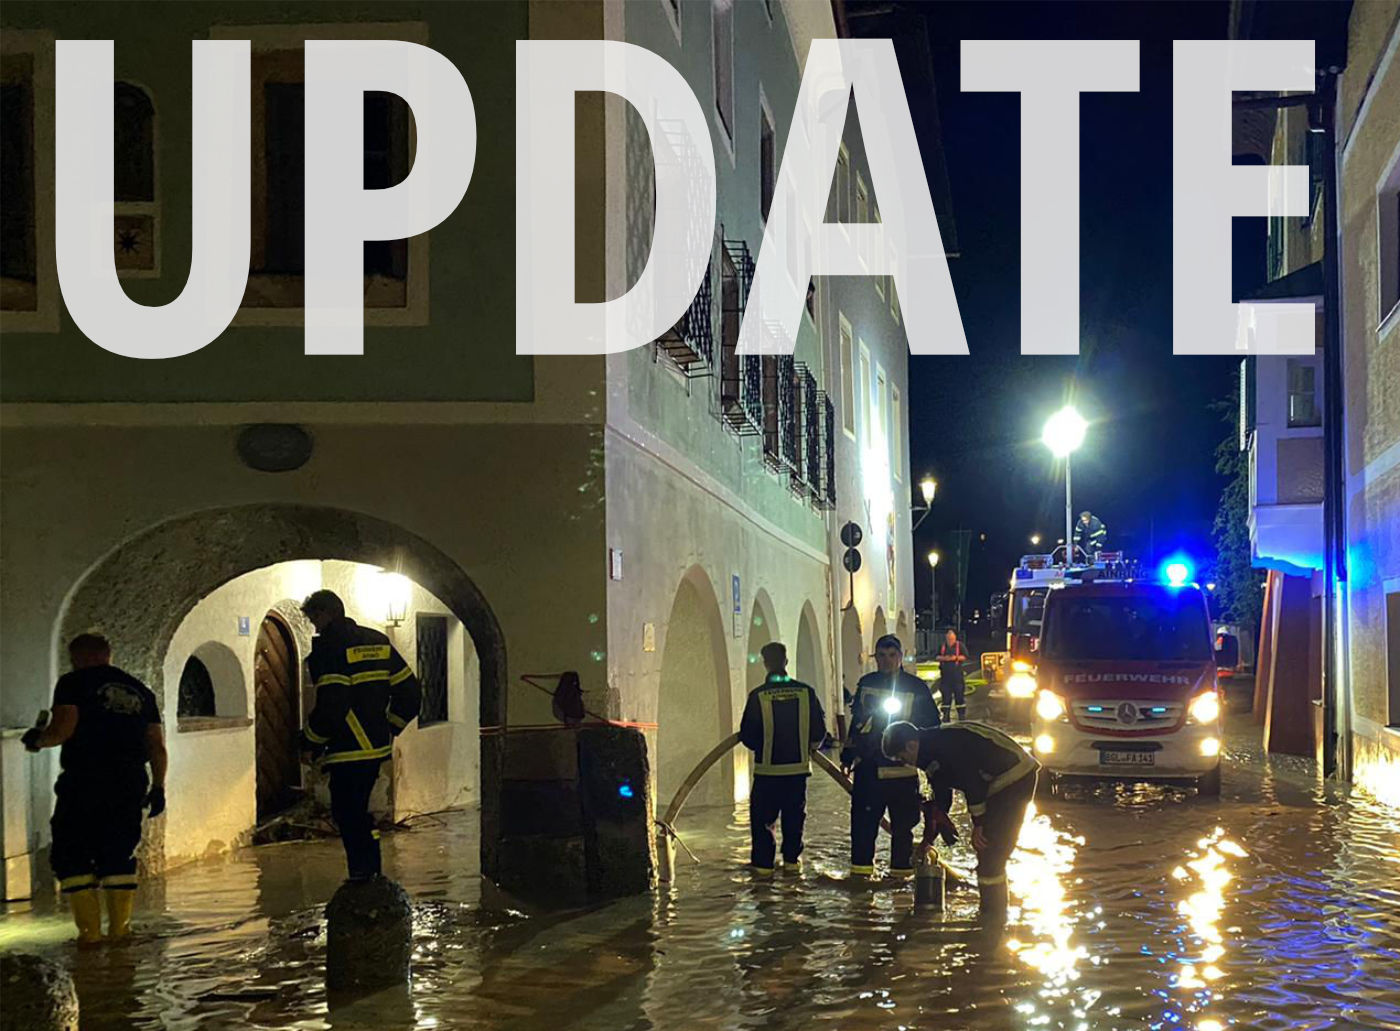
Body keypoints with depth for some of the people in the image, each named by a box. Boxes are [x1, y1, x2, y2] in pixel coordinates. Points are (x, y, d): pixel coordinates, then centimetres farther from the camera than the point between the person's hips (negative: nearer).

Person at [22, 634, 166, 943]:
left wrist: (37, 739, 8)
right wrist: (158, 787, 18)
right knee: (119, 856, 13)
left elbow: (62, 729, -12)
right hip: (130, 784, 5)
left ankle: (89, 929, -3)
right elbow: (157, 746, 13)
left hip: (84, 782, -5)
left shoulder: (73, 684, 1)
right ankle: (120, 926, 9)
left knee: (70, 856, 4)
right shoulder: (140, 690, 17)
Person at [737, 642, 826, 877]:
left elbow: (747, 735, -8)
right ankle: (792, 859, 19)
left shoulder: (758, 696, -12)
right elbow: (819, 730, 1)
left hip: (767, 768, -2)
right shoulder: (805, 692, -5)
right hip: (798, 766, 3)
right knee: (794, 815, 15)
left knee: (762, 816, 8)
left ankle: (763, 862, 7)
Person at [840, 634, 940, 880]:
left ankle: (901, 869, 16)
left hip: (903, 769, -2)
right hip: (868, 766, 3)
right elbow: (856, 721, 20)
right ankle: (861, 867, 12)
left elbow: (931, 726, 4)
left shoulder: (917, 688, 0)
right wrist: (848, 755, 20)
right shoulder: (866, 684, 10)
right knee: (863, 820, 1)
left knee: (903, 823, 4)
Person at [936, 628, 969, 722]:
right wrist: (943, 658, -7)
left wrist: (956, 658, -14)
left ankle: (962, 715, 2)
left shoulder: (959, 645, 2)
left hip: (957, 674, -3)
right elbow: (937, 657, 13)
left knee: (959, 694, -3)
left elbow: (965, 657, 0)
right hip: (945, 674, 3)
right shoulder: (942, 646, 12)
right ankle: (946, 715, 10)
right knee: (946, 695, 4)